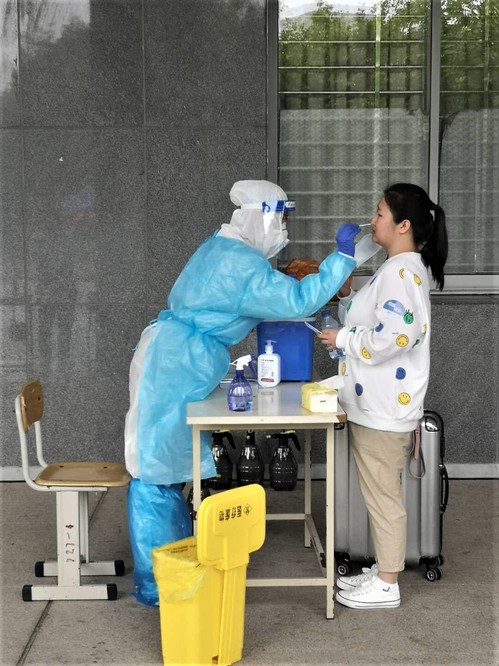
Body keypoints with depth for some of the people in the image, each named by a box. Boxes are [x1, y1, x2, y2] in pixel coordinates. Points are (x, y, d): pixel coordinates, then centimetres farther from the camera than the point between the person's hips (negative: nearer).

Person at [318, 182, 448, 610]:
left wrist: (343, 339, -16)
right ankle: (383, 572, 30)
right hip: (378, 403, 11)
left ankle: (387, 586, 13)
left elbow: (393, 337, -28)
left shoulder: (400, 271, -19)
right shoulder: (404, 268, 14)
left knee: (383, 496, 1)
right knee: (380, 494, 18)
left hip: (384, 407, -11)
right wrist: (347, 296, 7)